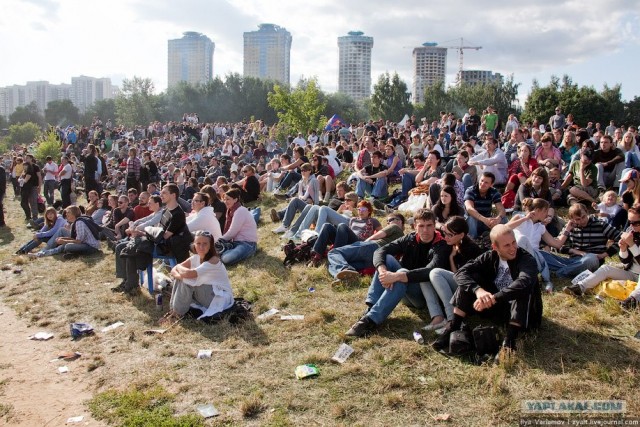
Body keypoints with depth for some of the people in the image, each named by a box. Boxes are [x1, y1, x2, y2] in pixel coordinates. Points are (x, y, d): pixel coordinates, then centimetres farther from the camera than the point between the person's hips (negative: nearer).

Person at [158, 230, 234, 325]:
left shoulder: (214, 260, -25)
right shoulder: (195, 258, -1)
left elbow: (188, 273, -34)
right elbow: (174, 270, -2)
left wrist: (179, 267, -11)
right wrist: (179, 275, -26)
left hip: (220, 297, -7)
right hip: (204, 294, 8)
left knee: (188, 280, -23)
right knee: (183, 278, -8)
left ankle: (178, 314, -10)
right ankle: (173, 310, -2)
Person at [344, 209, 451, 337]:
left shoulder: (442, 246, -12)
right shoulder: (410, 239, 2)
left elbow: (429, 272, -31)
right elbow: (380, 251, -10)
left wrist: (397, 276, -41)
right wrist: (383, 271, -32)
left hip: (425, 295, -5)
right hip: (404, 292, 5)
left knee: (402, 274, -34)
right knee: (387, 258, -18)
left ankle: (371, 319, -42)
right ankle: (370, 309, -30)